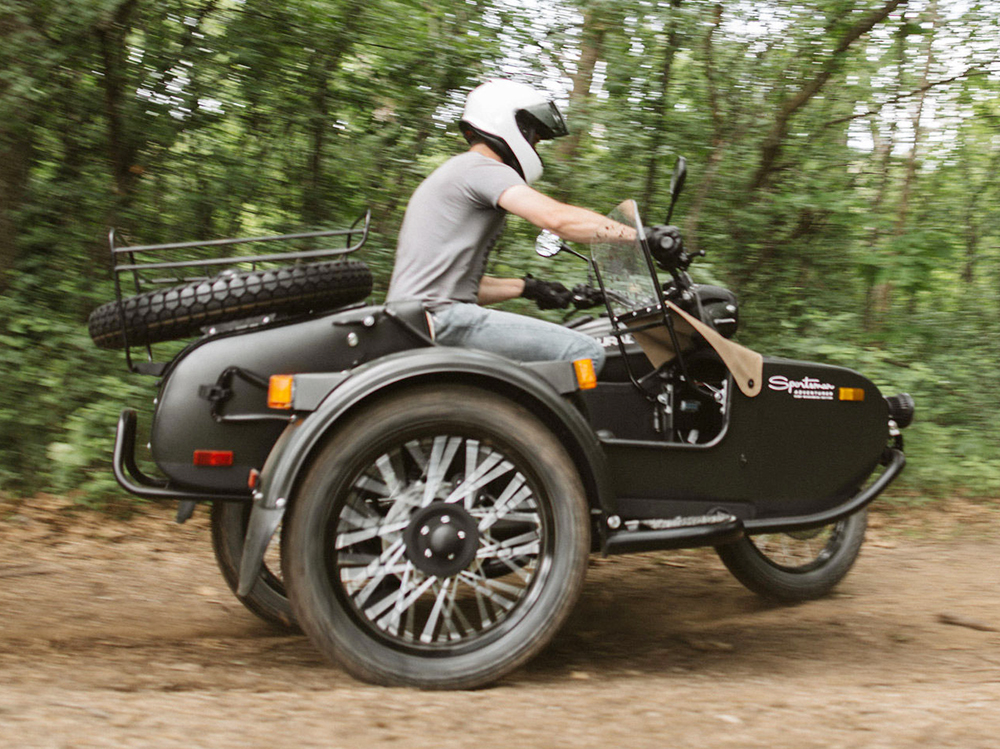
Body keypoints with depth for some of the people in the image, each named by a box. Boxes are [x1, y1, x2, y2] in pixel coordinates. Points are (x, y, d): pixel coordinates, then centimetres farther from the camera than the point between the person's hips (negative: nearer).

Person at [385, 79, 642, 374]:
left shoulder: (456, 172, 27)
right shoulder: (481, 168, -5)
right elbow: (557, 218, -19)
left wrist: (527, 288, 21)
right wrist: (638, 235, -16)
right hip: (441, 317, -11)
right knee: (585, 353, -17)